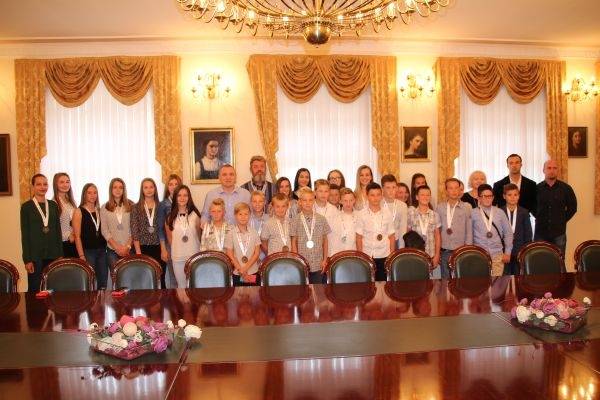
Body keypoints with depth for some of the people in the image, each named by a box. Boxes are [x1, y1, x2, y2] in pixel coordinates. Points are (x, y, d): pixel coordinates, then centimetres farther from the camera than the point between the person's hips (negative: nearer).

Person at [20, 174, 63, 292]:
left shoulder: (53, 205, 8)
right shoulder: (26, 206, -1)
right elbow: (25, 234, -3)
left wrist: (60, 254, 6)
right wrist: (27, 259, -8)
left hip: (53, 254, 3)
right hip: (35, 255, -3)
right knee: (35, 289, 3)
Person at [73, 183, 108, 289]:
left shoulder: (100, 211, 11)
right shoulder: (79, 212, -1)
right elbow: (77, 236, -6)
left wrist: (106, 247, 0)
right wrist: (81, 256, -12)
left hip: (102, 251, 4)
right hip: (87, 251, -4)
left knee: (103, 284, 5)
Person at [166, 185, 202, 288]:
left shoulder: (195, 214, -1)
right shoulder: (170, 217, 2)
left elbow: (199, 234, 6)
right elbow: (169, 237, 11)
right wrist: (176, 248, 8)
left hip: (194, 255, -1)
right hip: (177, 257, 1)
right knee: (181, 285, 11)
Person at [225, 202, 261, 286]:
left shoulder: (254, 233, 0)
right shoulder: (231, 234, -5)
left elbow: (257, 253, -2)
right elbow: (230, 255, -5)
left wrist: (245, 268, -12)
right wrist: (241, 271, -10)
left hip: (253, 273, 1)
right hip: (237, 274, -1)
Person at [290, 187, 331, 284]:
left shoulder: (321, 219, 2)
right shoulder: (296, 220, -2)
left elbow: (325, 241, 8)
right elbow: (294, 242, 1)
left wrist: (325, 260, 5)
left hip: (318, 264, 1)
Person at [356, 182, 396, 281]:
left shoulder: (387, 214, 3)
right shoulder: (361, 214, -2)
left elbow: (392, 237, 6)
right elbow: (359, 238, -1)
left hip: (384, 256, 2)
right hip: (367, 256, -1)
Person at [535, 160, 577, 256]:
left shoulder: (566, 188, 1)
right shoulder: (537, 188, 0)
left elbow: (572, 207, 9)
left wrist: (563, 220, 4)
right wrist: (539, 218, 8)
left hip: (559, 232, 0)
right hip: (540, 232, 0)